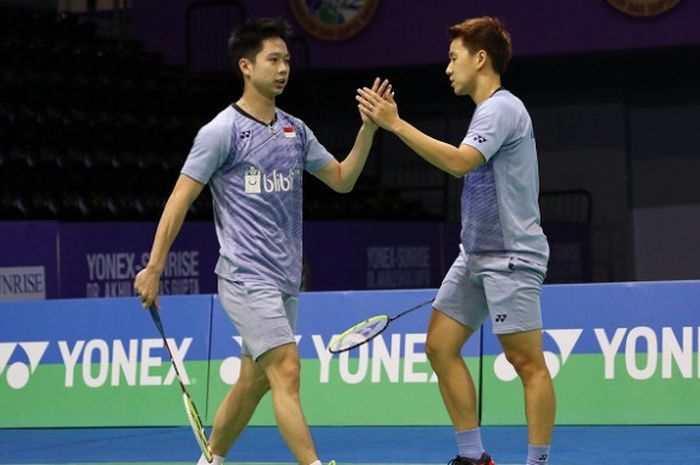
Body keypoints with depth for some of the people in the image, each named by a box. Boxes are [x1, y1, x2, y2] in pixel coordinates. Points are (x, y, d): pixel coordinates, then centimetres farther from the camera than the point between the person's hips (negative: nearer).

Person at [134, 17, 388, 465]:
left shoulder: (295, 130, 11)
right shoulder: (222, 130, -8)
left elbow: (342, 179, 16)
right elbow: (180, 198, -7)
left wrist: (368, 128, 2)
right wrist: (153, 268, -9)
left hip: (285, 278, 7)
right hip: (247, 276, -7)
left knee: (254, 381, 12)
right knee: (287, 370, -16)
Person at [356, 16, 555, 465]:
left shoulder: (502, 108, -12)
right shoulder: (488, 110, 19)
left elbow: (460, 161, -27)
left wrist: (396, 124, -25)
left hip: (510, 257, -10)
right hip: (475, 256, 10)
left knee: (528, 362, -7)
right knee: (440, 346, 3)